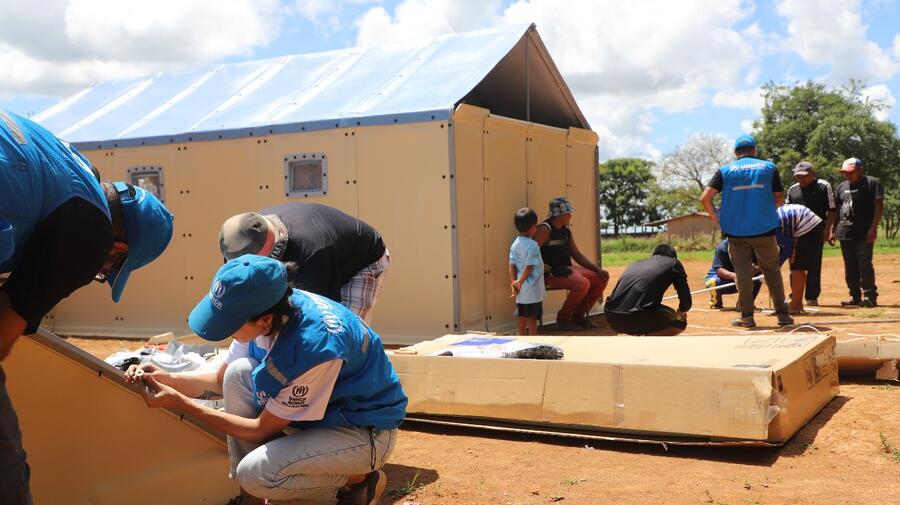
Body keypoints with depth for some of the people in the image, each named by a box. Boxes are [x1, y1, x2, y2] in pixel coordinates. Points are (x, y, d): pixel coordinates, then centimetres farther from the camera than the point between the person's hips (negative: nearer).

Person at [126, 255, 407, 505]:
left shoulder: (315, 345, -35)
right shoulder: (264, 312, -13)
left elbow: (262, 429, -21)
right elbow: (221, 380, 6)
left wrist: (181, 403, -20)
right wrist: (165, 378, -10)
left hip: (366, 431, -8)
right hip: (319, 411, 8)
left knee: (255, 473, -24)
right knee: (238, 372, -11)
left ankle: (359, 480, 0)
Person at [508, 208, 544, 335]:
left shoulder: (515, 244, 6)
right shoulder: (533, 245, -17)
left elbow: (512, 265, 1)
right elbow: (529, 267, -20)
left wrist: (513, 282, -3)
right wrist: (520, 282, -10)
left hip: (521, 290, 7)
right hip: (532, 289, -7)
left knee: (522, 318, 13)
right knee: (532, 319, 0)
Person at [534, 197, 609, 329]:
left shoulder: (566, 230, 14)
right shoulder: (544, 229, -13)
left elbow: (577, 255, 18)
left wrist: (597, 269, 6)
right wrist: (551, 269, -28)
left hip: (567, 269, 9)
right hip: (551, 274, -9)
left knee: (602, 278, 4)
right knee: (582, 283, -32)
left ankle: (578, 314, 10)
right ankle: (562, 317, -10)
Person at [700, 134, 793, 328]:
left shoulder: (725, 170, 4)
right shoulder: (769, 167, 6)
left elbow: (705, 198, -5)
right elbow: (779, 199, 7)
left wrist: (716, 219, 6)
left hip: (736, 230, 0)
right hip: (764, 230, 0)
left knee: (742, 273, 8)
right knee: (772, 271, 11)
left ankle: (747, 316, 7)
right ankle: (782, 314, 12)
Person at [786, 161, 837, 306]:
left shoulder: (823, 186, 0)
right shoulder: (792, 189, 14)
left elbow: (832, 210, -3)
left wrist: (827, 229, -11)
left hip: (816, 231, -4)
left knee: (813, 265, -1)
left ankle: (812, 297, 4)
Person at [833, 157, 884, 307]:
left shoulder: (872, 182, -2)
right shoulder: (842, 186, 16)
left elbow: (879, 205, -9)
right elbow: (835, 209, 18)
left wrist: (873, 228, -18)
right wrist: (834, 230, 11)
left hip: (864, 233, -7)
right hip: (845, 233, 7)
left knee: (865, 264, -11)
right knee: (850, 267, 10)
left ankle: (870, 296, -7)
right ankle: (855, 296, 18)